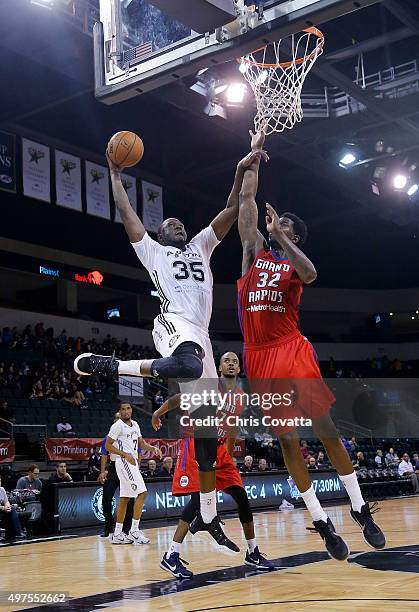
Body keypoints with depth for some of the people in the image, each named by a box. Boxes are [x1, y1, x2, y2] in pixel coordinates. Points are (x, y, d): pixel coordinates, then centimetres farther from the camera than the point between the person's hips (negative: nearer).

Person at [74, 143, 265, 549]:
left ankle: (209, 516, 11)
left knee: (207, 435, 4)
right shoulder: (152, 251, 17)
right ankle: (110, 365, -27)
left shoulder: (200, 247, 29)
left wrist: (241, 172, 12)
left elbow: (231, 211, 21)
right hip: (175, 326, -6)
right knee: (188, 367, -44)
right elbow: (126, 213, 11)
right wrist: (115, 174, 16)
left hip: (201, 336, 6)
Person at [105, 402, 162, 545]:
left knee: (124, 498, 9)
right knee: (141, 493, -15)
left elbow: (141, 443, 20)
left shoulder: (135, 425, 15)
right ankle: (134, 531, -11)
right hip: (124, 462, -9)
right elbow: (108, 446, -10)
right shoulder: (117, 426, -8)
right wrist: (125, 454, -20)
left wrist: (153, 448, 1)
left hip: (132, 462, 9)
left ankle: (117, 534, 14)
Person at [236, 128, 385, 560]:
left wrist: (280, 235, -20)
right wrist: (255, 155, 10)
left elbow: (310, 275, -20)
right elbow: (246, 200, 8)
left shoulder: (295, 263, 7)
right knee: (286, 438, 2)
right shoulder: (255, 251, 13)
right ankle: (321, 522, 9)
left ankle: (360, 509, 9)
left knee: (325, 429, -2)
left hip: (293, 350, -2)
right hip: (259, 356, 2)